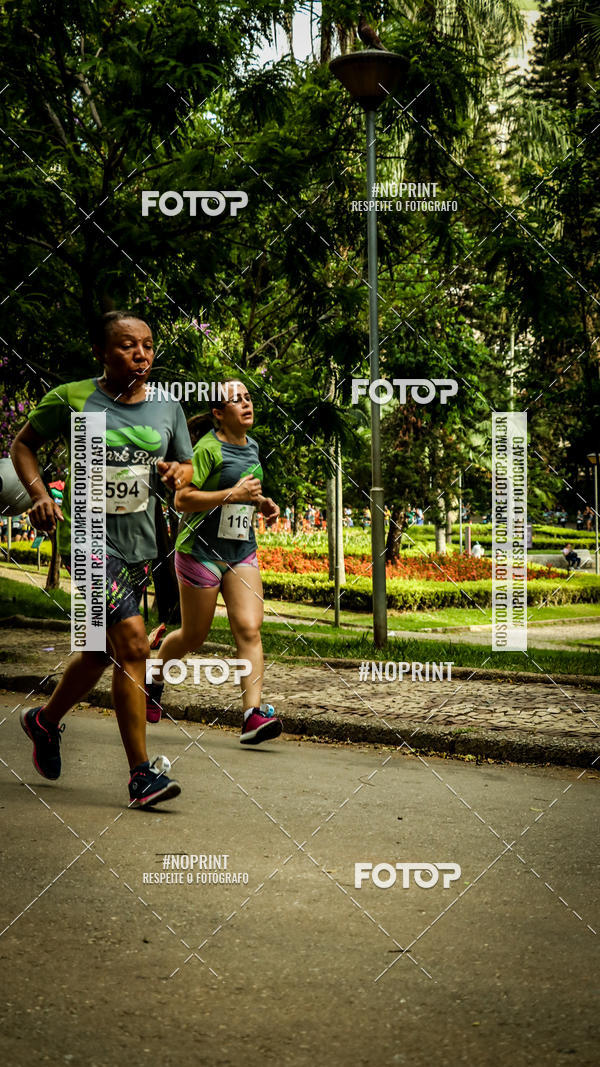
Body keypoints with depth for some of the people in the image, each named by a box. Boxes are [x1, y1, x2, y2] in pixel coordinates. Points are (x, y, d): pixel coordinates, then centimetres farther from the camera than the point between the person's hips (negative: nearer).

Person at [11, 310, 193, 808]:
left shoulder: (167, 407, 5)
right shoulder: (71, 400, -6)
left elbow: (187, 467, 17)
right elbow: (23, 444, 7)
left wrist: (179, 472, -7)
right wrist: (40, 494, -8)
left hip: (140, 544, 6)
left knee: (102, 650, 17)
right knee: (133, 644, -18)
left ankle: (46, 720, 45)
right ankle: (141, 773, -12)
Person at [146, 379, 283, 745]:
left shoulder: (251, 447, 11)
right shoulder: (209, 448, -14)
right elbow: (182, 500, -19)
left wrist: (262, 503, 9)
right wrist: (233, 494, -23)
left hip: (241, 552, 6)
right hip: (201, 550, -6)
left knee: (250, 629, -10)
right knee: (193, 636, 7)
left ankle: (253, 715, -16)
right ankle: (155, 679, 37)